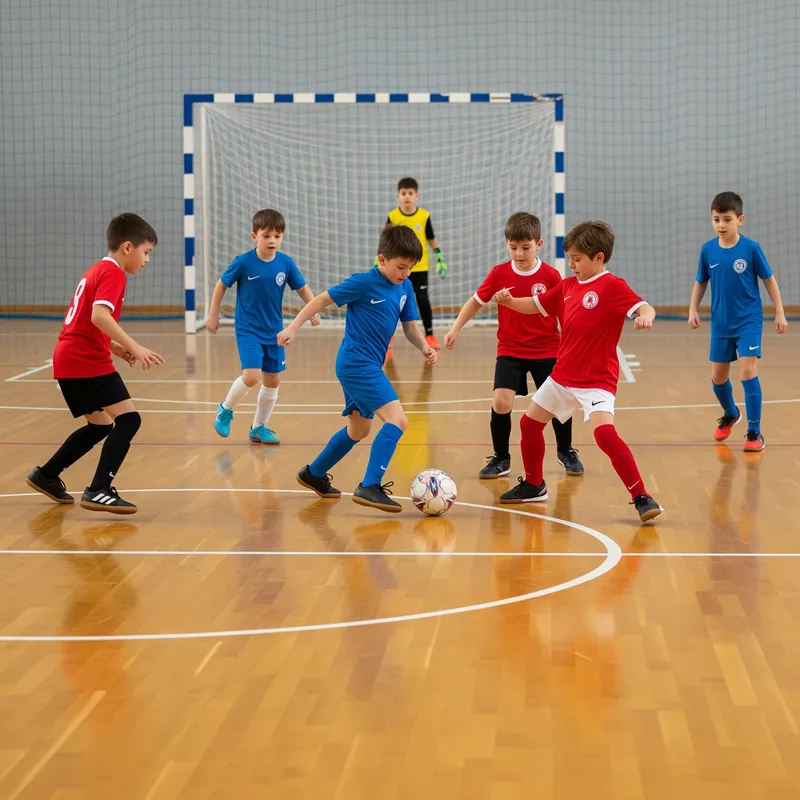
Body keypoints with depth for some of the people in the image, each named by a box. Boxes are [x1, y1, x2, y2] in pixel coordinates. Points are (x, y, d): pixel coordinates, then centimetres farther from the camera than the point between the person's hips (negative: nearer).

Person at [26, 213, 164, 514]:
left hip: (68, 360, 10)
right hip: (87, 362, -10)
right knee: (128, 419, -11)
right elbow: (99, 316, -25)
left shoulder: (96, 271, 21)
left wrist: (115, 347, 16)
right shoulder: (113, 273, -10)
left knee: (101, 425, 21)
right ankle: (99, 491, -18)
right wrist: (134, 347, -27)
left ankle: (46, 476, 30)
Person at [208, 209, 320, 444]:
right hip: (248, 330, -4)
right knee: (251, 376, -19)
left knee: (272, 381, 8)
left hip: (273, 331, 4)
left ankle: (259, 428, 25)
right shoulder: (243, 262, -14)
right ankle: (226, 409, 8)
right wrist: (212, 315, 2)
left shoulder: (286, 263, -6)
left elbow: (302, 288, 4)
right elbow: (221, 285, -1)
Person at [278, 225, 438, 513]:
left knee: (359, 429, 24)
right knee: (397, 419, -21)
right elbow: (323, 299, -7)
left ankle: (314, 474, 40)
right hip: (357, 363, -9)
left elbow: (410, 326, 9)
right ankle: (369, 487, -24)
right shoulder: (364, 283, -14)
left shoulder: (405, 287, 6)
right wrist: (293, 327, -10)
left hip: (368, 366, 9)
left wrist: (424, 347, -10)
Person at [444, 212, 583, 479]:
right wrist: (455, 329, 1)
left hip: (547, 351, -1)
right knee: (501, 403, -14)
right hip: (510, 351, 1)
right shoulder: (499, 273, -6)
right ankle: (501, 459, 6)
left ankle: (566, 452, 30)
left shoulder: (551, 276, -11)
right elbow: (476, 301, 6)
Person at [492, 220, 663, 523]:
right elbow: (536, 305, 17)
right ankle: (533, 486, 38)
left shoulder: (612, 286, -14)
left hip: (596, 379, -8)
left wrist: (645, 318, -49)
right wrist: (510, 301, -2)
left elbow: (644, 308, -25)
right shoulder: (567, 286, 8)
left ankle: (641, 498, -20)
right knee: (530, 421, 18)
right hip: (562, 375, 9)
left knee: (605, 432, -26)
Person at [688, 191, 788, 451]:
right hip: (721, 324, 4)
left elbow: (769, 280, -3)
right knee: (718, 376, 12)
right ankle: (730, 414, 43)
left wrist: (780, 313, -4)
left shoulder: (751, 248, -12)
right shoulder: (708, 250, -4)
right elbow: (701, 282, 9)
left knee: (748, 370, -17)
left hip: (749, 322, -4)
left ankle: (754, 432, -9)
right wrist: (693, 309, -3)